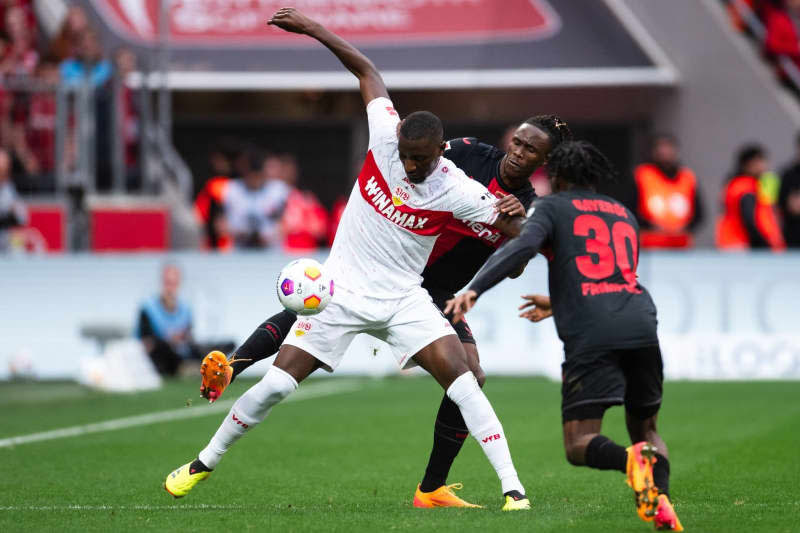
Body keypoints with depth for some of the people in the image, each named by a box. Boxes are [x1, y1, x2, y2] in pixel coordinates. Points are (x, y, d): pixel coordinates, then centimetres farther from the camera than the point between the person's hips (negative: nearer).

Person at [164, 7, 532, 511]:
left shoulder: (456, 191, -18)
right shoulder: (386, 136, -13)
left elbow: (515, 233, -19)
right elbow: (366, 69, 1)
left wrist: (514, 216, -41)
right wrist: (314, 28, 0)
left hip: (403, 299, -1)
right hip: (341, 292, 1)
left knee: (460, 377, -19)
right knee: (276, 384, -1)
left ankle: (513, 487, -15)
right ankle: (204, 464, 19)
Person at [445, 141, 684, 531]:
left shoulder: (553, 206, 13)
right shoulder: (624, 214, 29)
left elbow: (523, 245, -8)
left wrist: (474, 289, -15)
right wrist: (557, 304, 54)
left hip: (591, 336, -5)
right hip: (641, 323, 5)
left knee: (579, 444, -3)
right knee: (645, 428, 19)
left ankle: (630, 459, -35)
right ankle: (661, 499, -10)